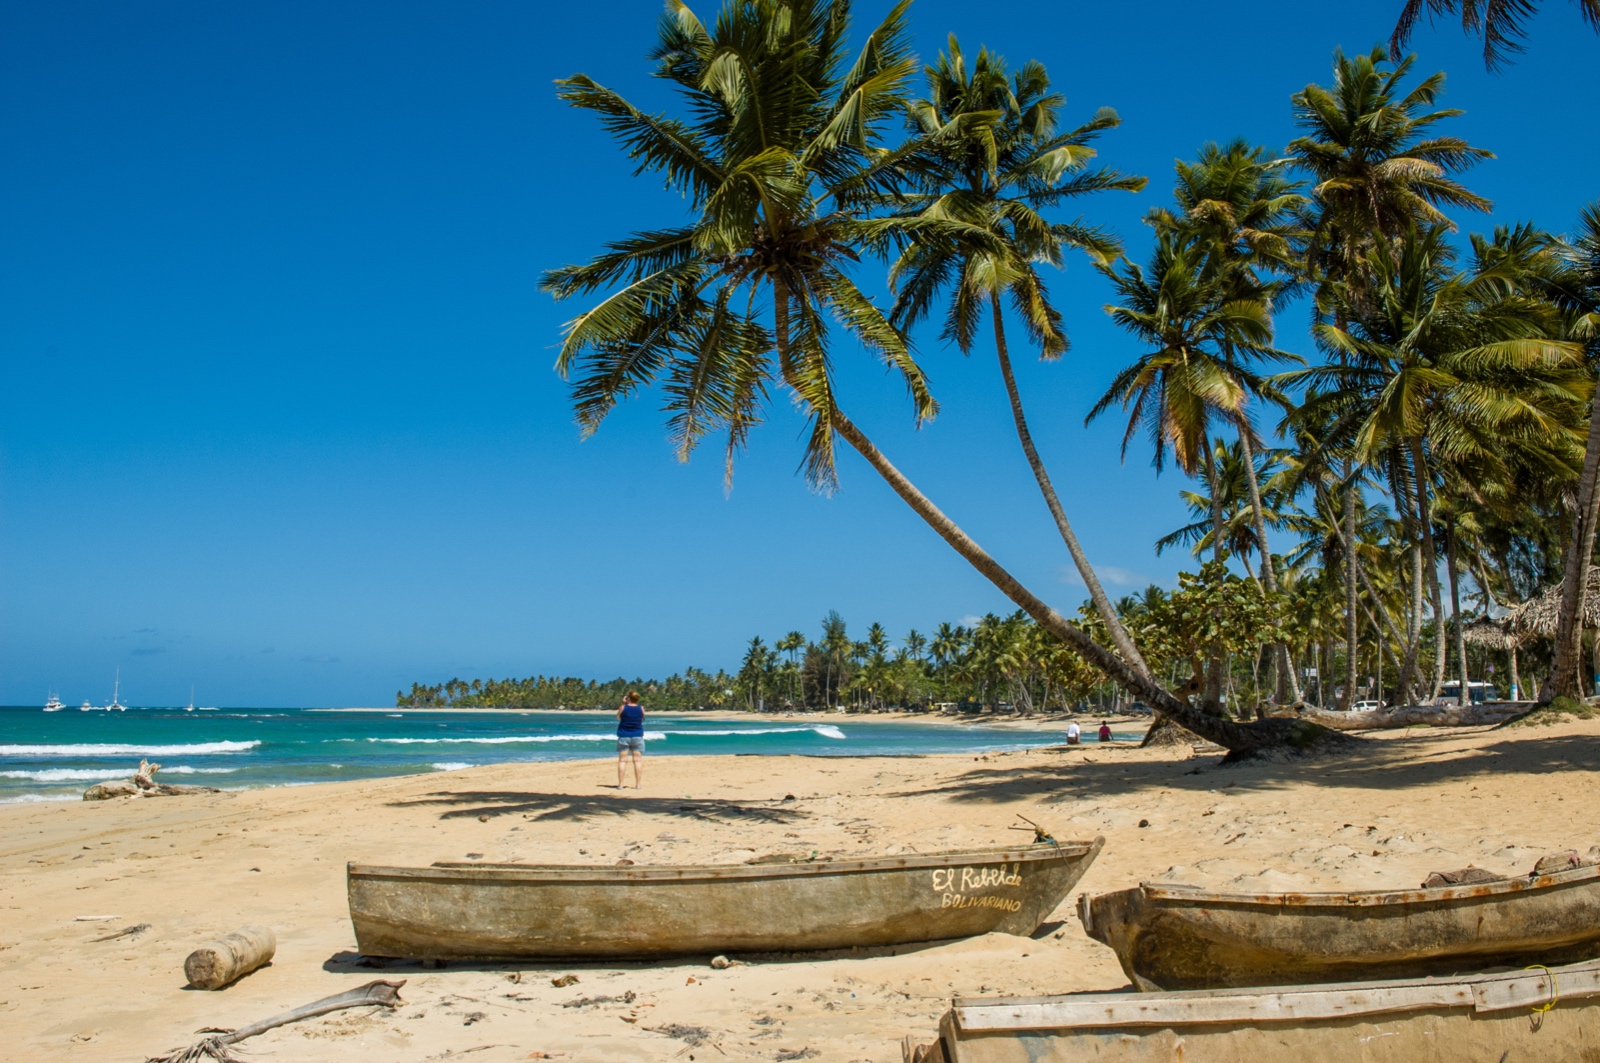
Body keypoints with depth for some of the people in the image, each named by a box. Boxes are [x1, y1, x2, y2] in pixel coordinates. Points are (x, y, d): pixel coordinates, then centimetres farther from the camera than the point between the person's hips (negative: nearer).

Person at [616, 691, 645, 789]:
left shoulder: (623, 708, -8)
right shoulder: (641, 708, -4)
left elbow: (618, 717, 10)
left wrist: (624, 704, 10)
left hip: (624, 736, -1)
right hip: (637, 736, 1)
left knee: (622, 760, 2)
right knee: (638, 760, 3)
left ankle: (620, 784, 1)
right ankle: (637, 784, 1)